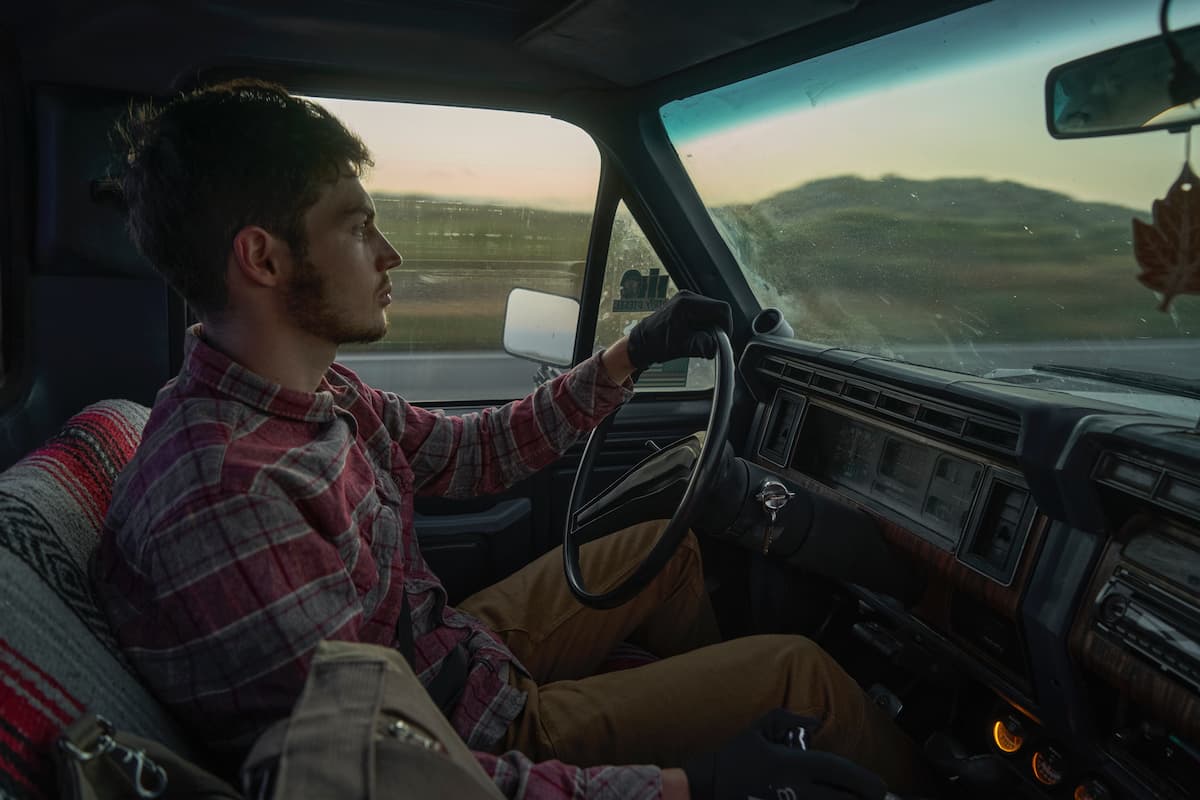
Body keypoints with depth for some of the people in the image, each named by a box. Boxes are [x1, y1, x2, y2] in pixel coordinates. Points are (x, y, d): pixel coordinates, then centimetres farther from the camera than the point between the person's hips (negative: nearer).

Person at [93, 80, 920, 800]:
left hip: (451, 649, 9)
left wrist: (628, 357, 6)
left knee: (664, 543, 17)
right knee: (795, 669, -4)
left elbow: (478, 450, 8)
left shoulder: (318, 391, -5)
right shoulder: (220, 497, -34)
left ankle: (719, 696, 40)